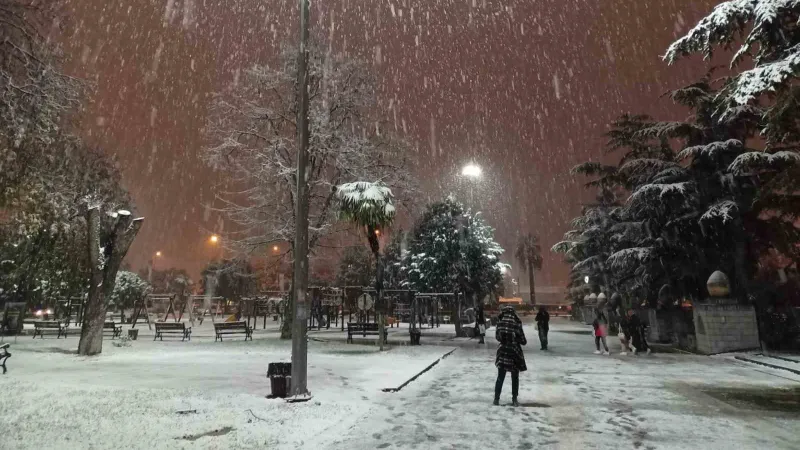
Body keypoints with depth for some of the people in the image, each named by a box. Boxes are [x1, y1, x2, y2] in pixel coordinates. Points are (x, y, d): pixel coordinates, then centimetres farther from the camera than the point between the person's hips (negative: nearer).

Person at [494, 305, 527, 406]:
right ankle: (514, 399, 19)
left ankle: (496, 399, 13)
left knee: (500, 377, 11)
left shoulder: (499, 323, -7)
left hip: (503, 352, 2)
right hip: (514, 353, -2)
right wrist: (524, 341, 13)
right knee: (515, 378, 13)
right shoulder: (516, 324, -14)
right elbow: (523, 341, -8)